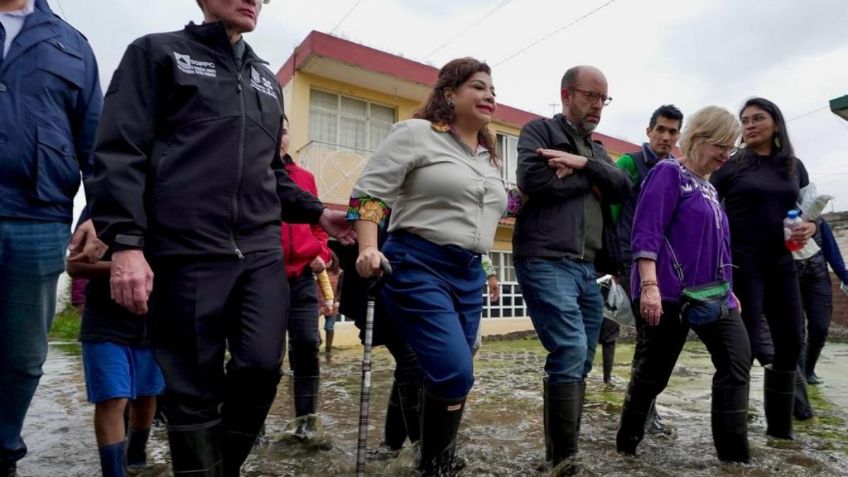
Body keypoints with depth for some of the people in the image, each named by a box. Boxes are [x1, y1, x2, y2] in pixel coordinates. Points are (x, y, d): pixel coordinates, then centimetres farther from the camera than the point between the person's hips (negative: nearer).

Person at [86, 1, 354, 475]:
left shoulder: (268, 80, 24)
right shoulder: (158, 53, 9)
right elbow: (121, 151, -2)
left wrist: (318, 213, 14)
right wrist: (125, 243, -13)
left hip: (261, 251, 4)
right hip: (185, 251, -4)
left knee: (262, 365, -5)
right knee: (192, 387, 2)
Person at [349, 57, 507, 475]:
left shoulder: (489, 157, 18)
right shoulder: (416, 133, -3)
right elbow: (369, 191, -9)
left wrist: (481, 268, 21)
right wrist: (369, 248, -22)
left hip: (469, 275, 7)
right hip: (418, 267, -7)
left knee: (451, 376, 10)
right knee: (456, 374, -14)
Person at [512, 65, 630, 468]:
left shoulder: (596, 150, 26)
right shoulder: (539, 130, 5)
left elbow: (624, 188, 8)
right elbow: (533, 179, -15)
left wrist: (584, 164, -8)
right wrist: (589, 183, -1)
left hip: (588, 269, 8)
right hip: (546, 262, -8)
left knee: (579, 362, 9)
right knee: (570, 353, -16)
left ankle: (561, 453, 21)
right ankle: (564, 458, -4)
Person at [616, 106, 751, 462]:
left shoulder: (708, 187, 19)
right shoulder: (669, 173, -7)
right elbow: (647, 232, -18)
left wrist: (728, 289, 22)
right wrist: (649, 285, -26)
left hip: (709, 293, 9)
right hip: (669, 293, -9)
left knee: (738, 360, 2)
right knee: (653, 372, 1)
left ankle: (733, 450, 12)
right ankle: (627, 442, 20)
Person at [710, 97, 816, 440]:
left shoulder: (794, 166, 12)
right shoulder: (731, 165, 0)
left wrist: (810, 228, -6)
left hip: (782, 265, 5)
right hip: (742, 265, -5)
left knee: (791, 343, 7)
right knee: (745, 345, -5)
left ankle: (780, 427, 22)